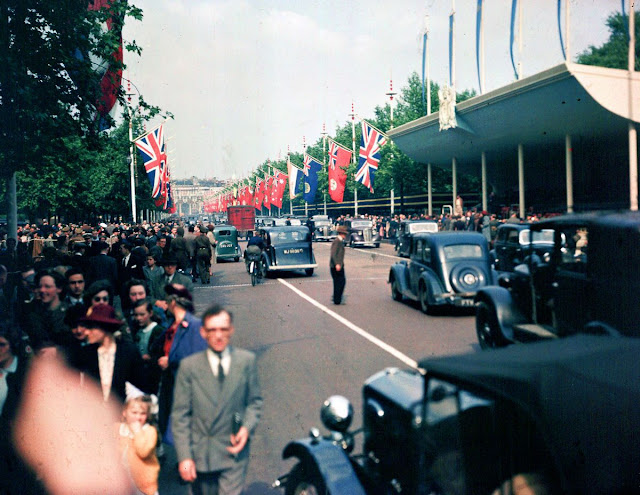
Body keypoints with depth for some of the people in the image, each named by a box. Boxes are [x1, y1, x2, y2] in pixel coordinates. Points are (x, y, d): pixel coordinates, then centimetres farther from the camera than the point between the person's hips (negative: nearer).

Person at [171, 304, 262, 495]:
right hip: (200, 454, 1)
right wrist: (184, 456, -9)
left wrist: (247, 427, -10)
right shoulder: (189, 365, -4)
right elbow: (180, 415, -3)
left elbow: (255, 401, 8)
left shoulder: (247, 360, -1)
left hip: (234, 451, -1)